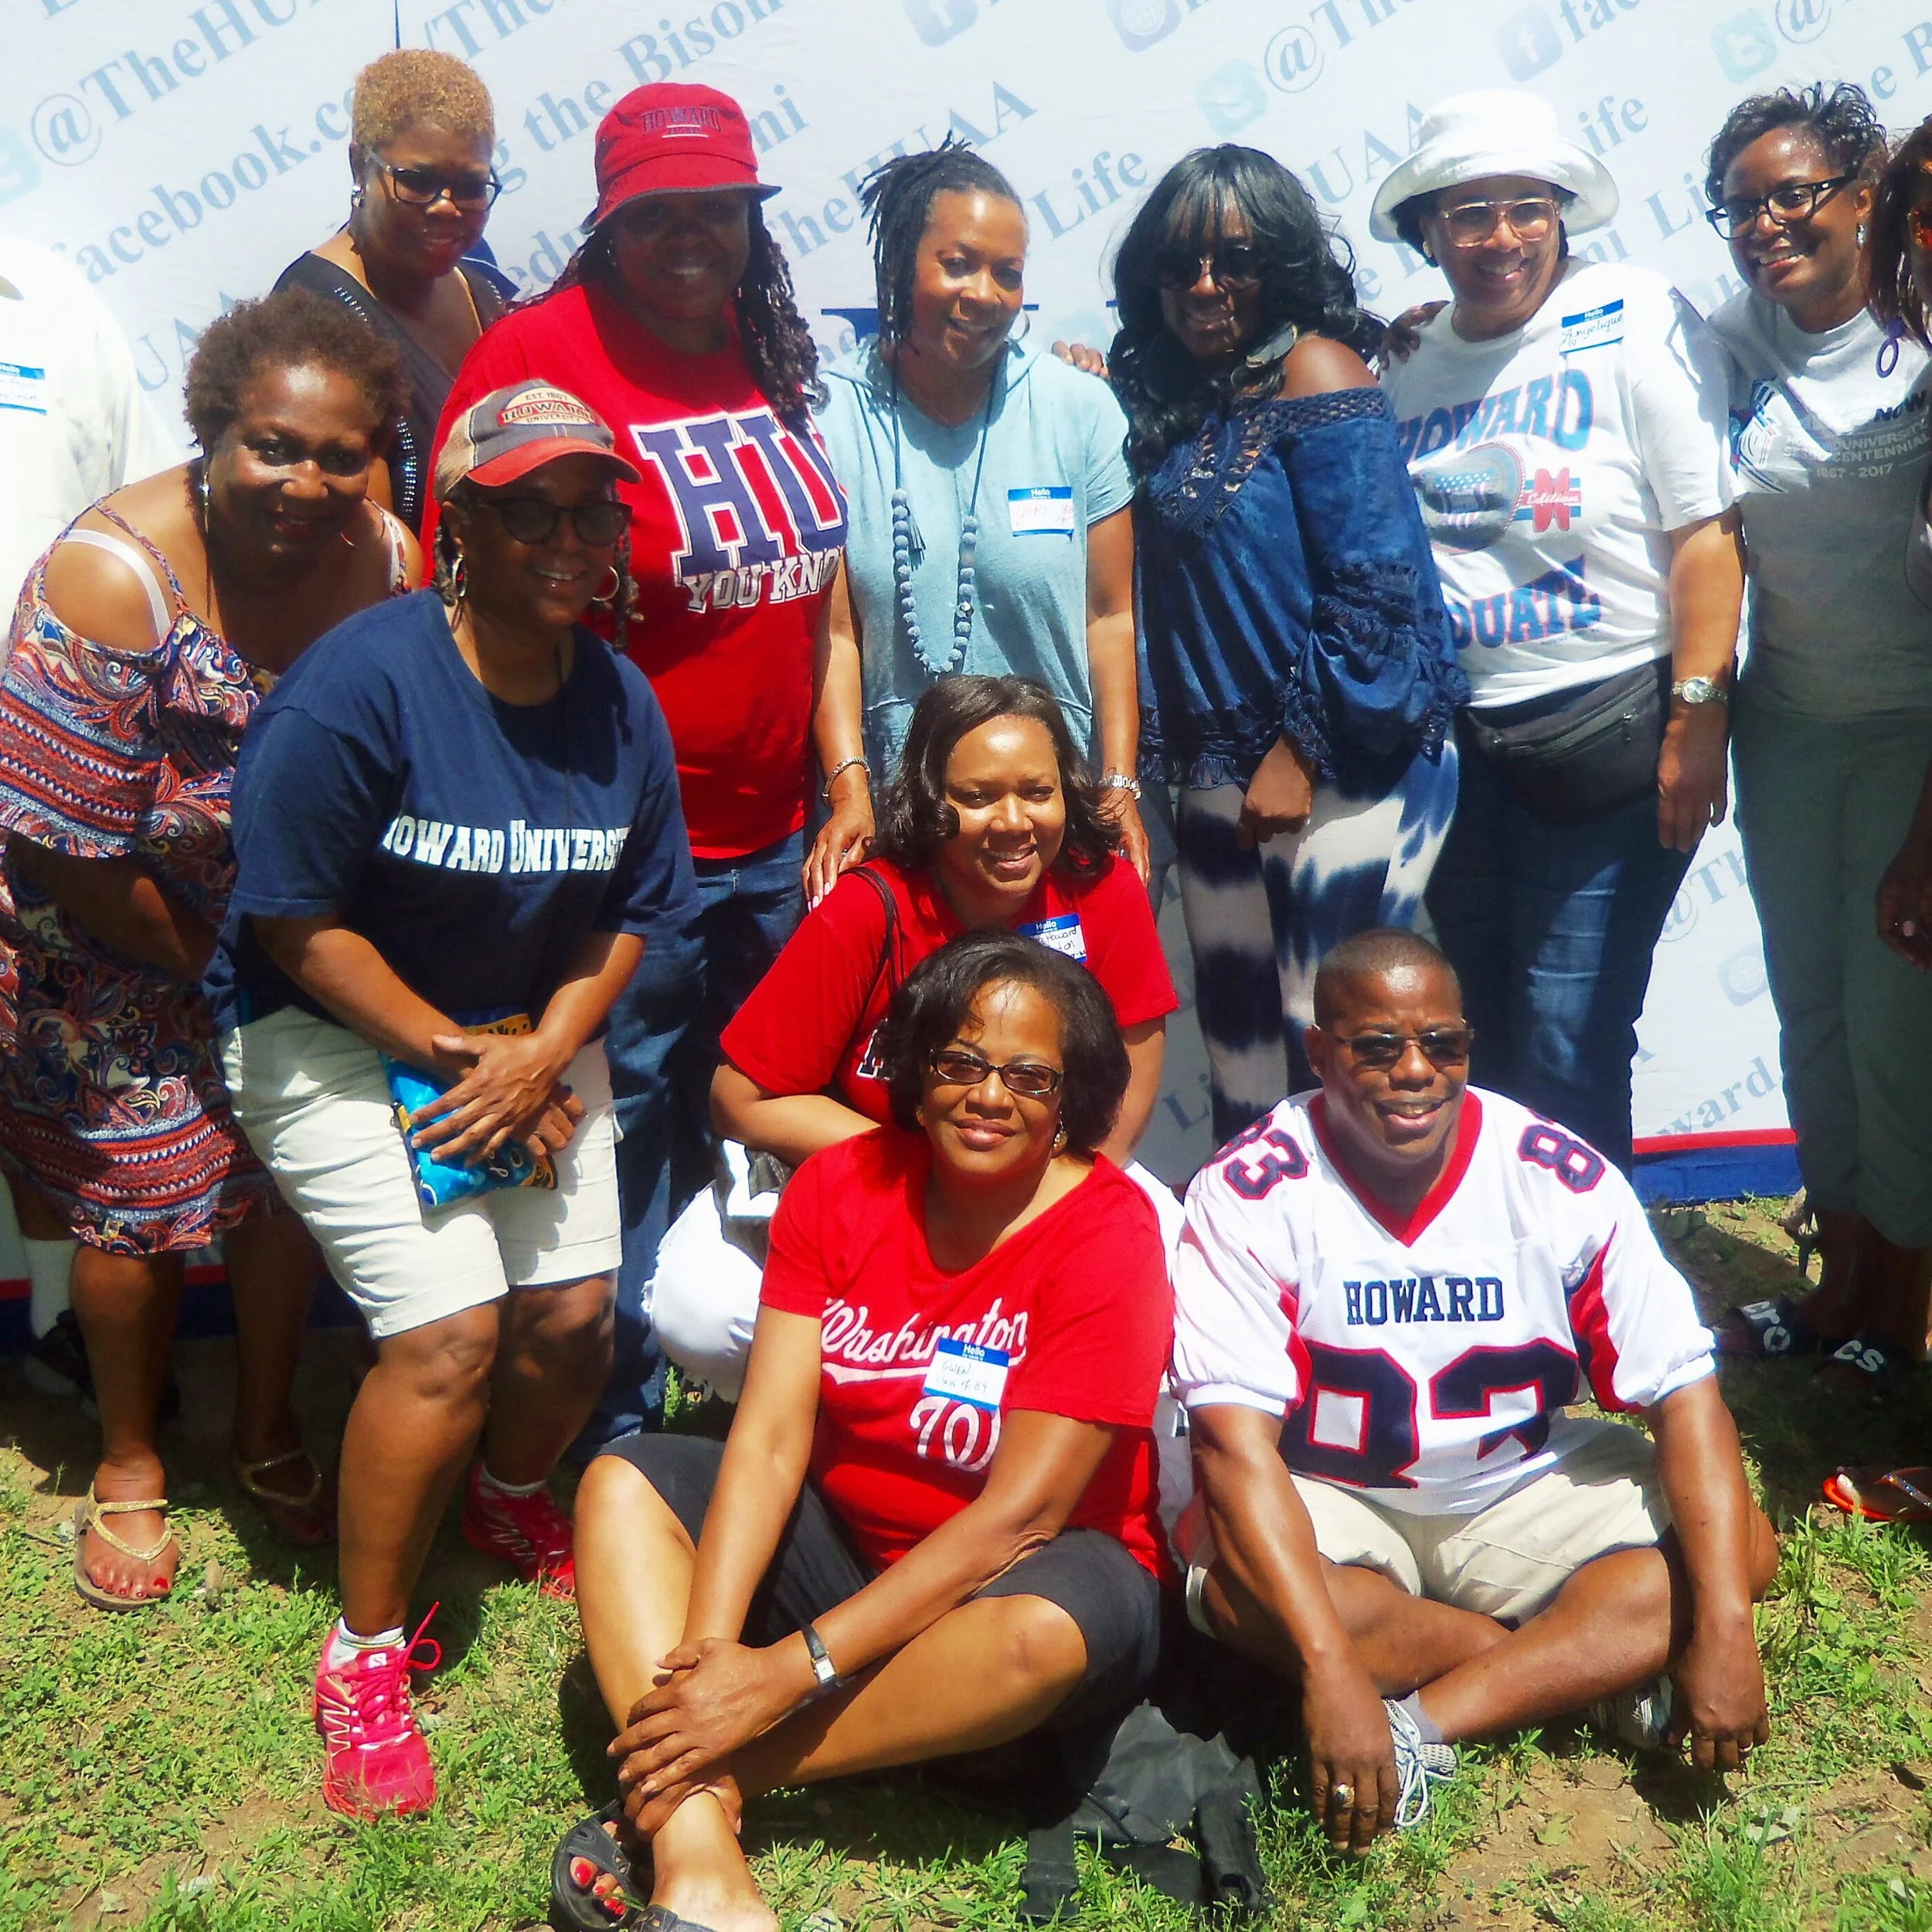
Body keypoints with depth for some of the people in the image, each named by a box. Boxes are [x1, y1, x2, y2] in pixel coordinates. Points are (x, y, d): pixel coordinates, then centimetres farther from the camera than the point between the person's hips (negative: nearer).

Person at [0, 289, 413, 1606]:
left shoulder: (389, 564, -15)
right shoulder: (113, 575, -28)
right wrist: (207, 965, -13)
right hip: (115, 937, -4)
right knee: (140, 1194, 5)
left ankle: (268, 1431, 36)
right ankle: (129, 1465, 31)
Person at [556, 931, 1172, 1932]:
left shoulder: (1109, 1232, -19)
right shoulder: (841, 1184, -6)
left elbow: (1018, 1513, -24)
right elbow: (771, 1436, -11)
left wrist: (792, 1669, -28)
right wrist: (709, 1647, -26)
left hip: (1018, 1574, -4)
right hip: (845, 1540, 5)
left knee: (1044, 1630, -37)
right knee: (623, 1482, -12)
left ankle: (716, 1782, -22)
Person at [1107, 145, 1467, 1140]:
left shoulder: (1314, 371, -11)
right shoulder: (1174, 396, 11)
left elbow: (1375, 588, -17)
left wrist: (1300, 755, -17)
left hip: (1339, 775, -8)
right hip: (1222, 775, 8)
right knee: (1237, 1032, 15)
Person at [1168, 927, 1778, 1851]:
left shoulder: (1558, 1179, -13)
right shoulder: (1252, 1193, -20)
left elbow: (1685, 1394, -13)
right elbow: (1239, 1440, -27)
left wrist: (1724, 1627, -26)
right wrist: (1334, 1671, -37)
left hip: (1520, 1481, 3)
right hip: (1325, 1496, -2)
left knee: (1742, 1545, -17)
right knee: (1240, 1586, -34)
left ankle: (1421, 1724, -24)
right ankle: (1602, 1668, -16)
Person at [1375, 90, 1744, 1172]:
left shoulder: (1636, 322, -7)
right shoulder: (1406, 361, 8)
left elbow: (1707, 532, -12)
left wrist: (1696, 719, -17)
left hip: (1605, 740, -5)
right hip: (1445, 745, 5)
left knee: (1567, 1049, -2)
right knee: (1469, 1037, 14)